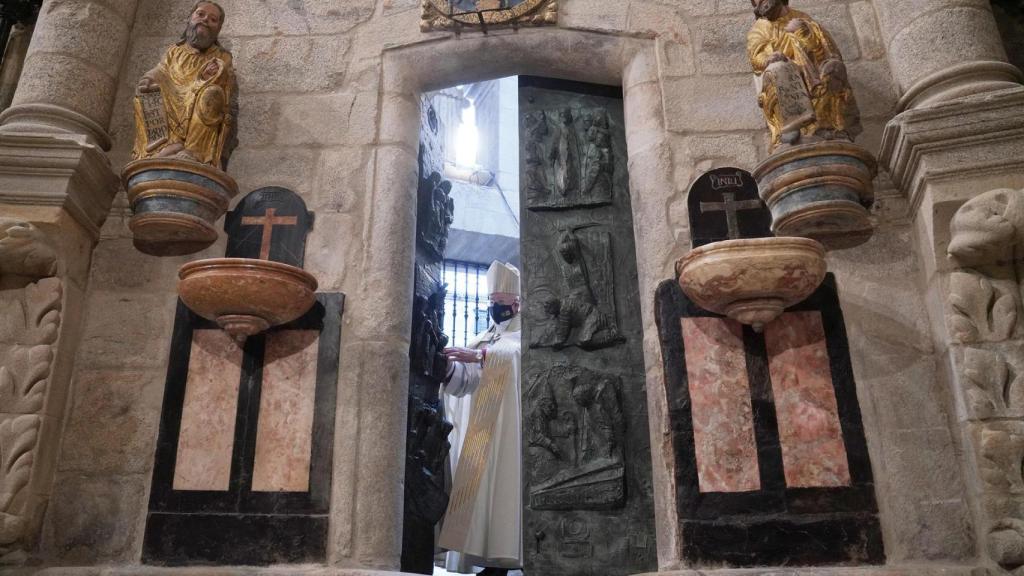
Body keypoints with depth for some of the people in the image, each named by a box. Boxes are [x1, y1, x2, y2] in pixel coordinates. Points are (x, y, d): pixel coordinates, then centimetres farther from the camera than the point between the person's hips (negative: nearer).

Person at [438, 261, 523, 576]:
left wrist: (479, 356, -29)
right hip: (480, 430, 5)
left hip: (508, 428, -5)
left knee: (502, 487, -12)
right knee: (479, 487, -1)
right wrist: (448, 365, -10)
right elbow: (462, 382, 10)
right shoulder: (481, 340, 21)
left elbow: (516, 353, -18)